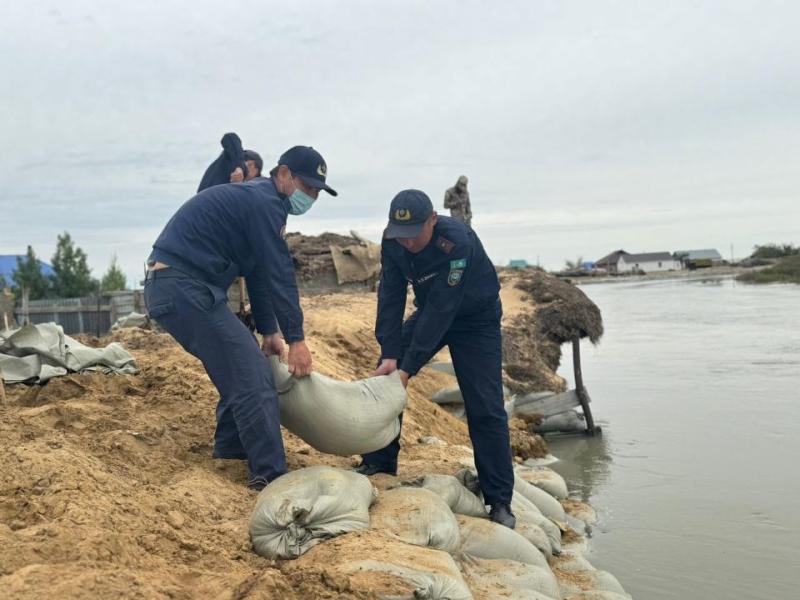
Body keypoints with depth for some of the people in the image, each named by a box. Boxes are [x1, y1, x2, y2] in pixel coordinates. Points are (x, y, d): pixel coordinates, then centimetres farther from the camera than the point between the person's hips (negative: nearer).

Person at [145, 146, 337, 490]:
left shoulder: (256, 200, 21)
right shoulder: (265, 202, -11)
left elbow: (260, 273, 21)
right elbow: (279, 274, -14)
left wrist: (269, 332, 17)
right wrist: (296, 339, -12)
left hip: (170, 287, 11)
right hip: (184, 289, -11)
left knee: (241, 370, 19)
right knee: (253, 380, -11)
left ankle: (230, 453, 30)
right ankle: (270, 475, -7)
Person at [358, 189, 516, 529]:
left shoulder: (457, 241, -36)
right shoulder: (392, 242, -18)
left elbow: (442, 309, -36)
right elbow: (390, 296, -14)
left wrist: (408, 367, -34)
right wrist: (389, 355, -24)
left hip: (476, 319, -5)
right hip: (431, 312, 6)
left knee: (484, 408, -11)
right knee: (385, 377, -3)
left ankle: (500, 501, 0)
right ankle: (379, 463, 13)